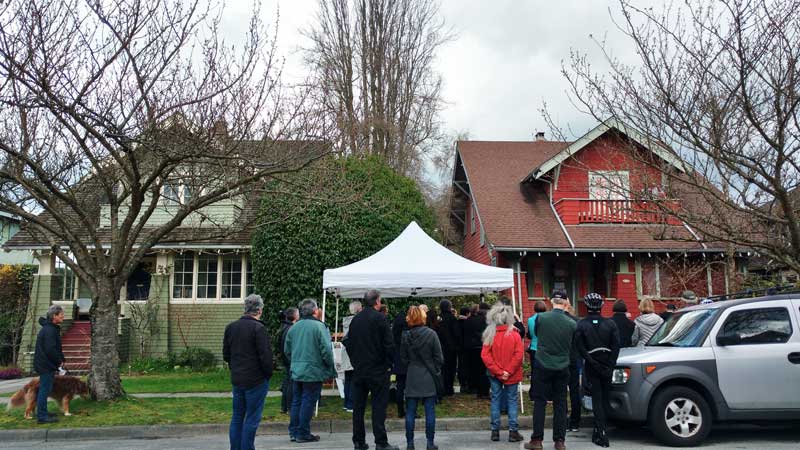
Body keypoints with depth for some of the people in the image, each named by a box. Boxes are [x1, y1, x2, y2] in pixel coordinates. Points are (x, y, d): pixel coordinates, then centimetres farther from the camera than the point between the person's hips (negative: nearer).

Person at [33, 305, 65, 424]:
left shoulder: (51, 328, 14)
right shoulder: (49, 330, -20)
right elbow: (50, 349, -25)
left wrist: (60, 359, 9)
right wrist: (59, 361, -13)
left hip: (46, 365, 11)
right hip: (46, 365, -11)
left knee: (45, 389, 17)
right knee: (45, 389, -5)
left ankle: (42, 414, 26)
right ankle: (42, 416, 0)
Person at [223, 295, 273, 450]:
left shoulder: (230, 327, 5)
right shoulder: (259, 328, -17)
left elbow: (226, 354, 12)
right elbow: (265, 356, -17)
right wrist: (268, 374, -3)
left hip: (236, 379, 7)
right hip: (256, 380, -7)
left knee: (237, 417, 15)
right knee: (252, 418, 2)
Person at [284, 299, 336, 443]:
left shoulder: (293, 327, 5)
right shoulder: (319, 326, -14)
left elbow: (287, 350, 12)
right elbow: (326, 350, -16)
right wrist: (331, 369, -3)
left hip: (296, 372, 6)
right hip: (313, 372, -6)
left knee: (296, 401, 15)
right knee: (308, 402, 2)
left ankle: (293, 432, 22)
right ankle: (303, 434, 8)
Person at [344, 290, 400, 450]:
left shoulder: (355, 319, 7)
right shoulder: (380, 318, -10)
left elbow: (348, 343, 11)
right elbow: (389, 345, -13)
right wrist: (388, 364, -2)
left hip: (358, 369, 5)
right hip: (378, 370, -5)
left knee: (358, 406, 10)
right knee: (379, 406, -1)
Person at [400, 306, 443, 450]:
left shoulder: (406, 335, -4)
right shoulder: (431, 334, -10)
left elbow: (403, 357, 2)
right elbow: (439, 357, -6)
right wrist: (436, 372, 8)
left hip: (412, 377, 2)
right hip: (428, 377, -1)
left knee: (410, 412, 8)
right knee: (430, 411, 6)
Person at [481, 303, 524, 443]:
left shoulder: (490, 334, -7)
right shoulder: (515, 335, -10)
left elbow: (485, 355, -10)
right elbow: (518, 355, -14)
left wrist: (497, 371, -8)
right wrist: (509, 371, -10)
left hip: (495, 374, 2)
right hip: (512, 375, -1)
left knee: (496, 400, 11)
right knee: (512, 400, 8)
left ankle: (495, 431, 14)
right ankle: (513, 432, 8)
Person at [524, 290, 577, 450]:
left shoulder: (541, 317, -12)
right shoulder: (572, 323, -7)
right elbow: (572, 346, 7)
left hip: (542, 366, -1)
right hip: (562, 368, 1)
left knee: (540, 402, 6)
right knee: (560, 404, 10)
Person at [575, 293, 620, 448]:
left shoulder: (581, 325, -7)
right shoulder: (610, 323, -1)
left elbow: (580, 348, -13)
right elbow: (616, 345, -5)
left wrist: (593, 363, -10)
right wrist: (610, 365, -4)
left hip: (592, 367, -2)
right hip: (607, 366, 2)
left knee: (597, 399, 2)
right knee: (605, 398, 14)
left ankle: (602, 435, -3)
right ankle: (600, 430, 21)